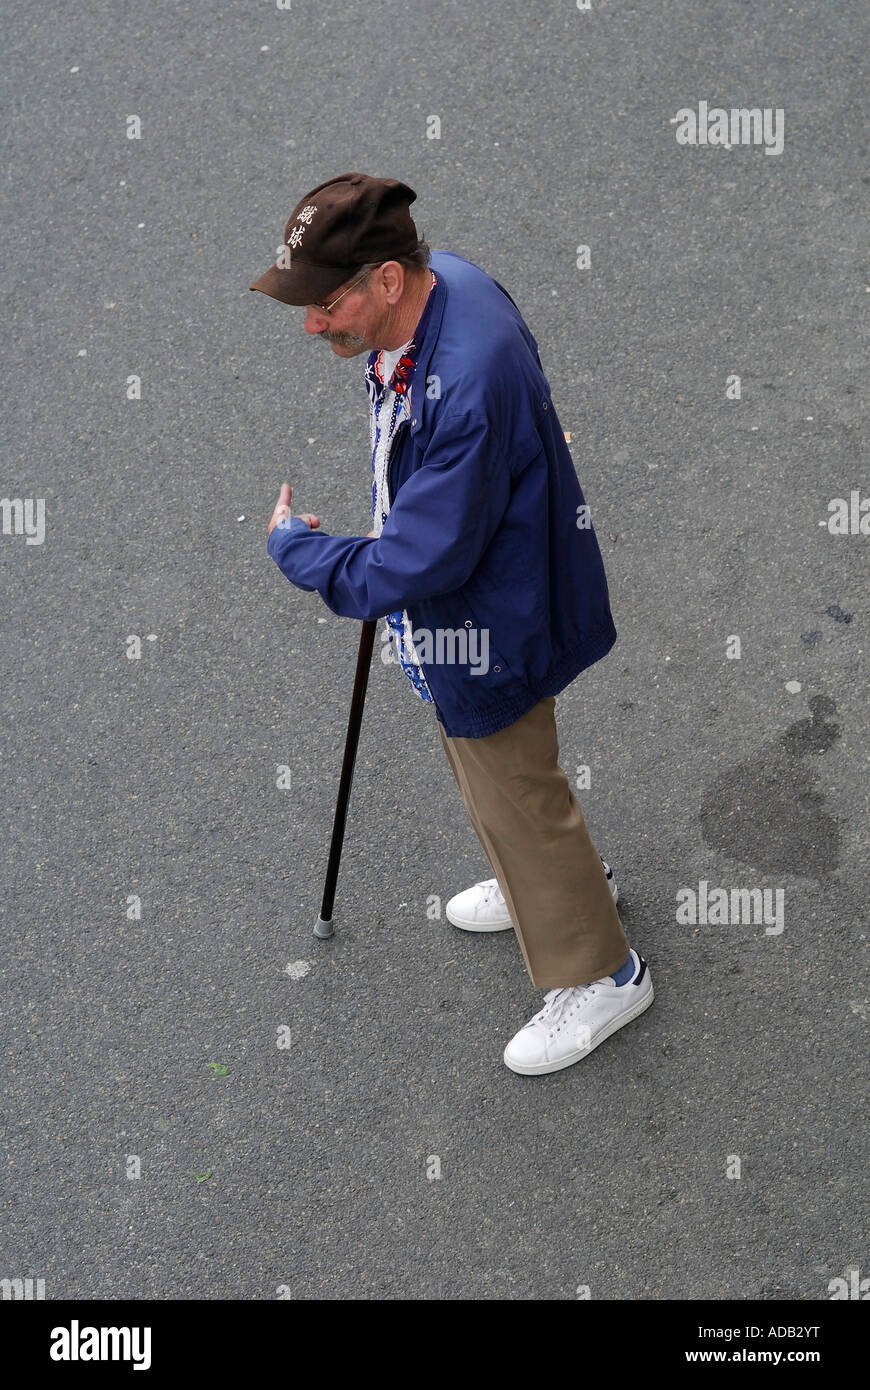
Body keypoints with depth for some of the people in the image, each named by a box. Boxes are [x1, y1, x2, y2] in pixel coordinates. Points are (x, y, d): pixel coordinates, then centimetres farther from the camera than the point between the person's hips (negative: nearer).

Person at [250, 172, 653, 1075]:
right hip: (459, 594, 10)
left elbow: (418, 564, -34)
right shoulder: (439, 281, -10)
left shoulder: (468, 389, -40)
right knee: (476, 762, 30)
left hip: (489, 623, -10)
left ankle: (599, 974, 32)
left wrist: (294, 546, -18)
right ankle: (553, 879, 56)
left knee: (515, 794, 10)